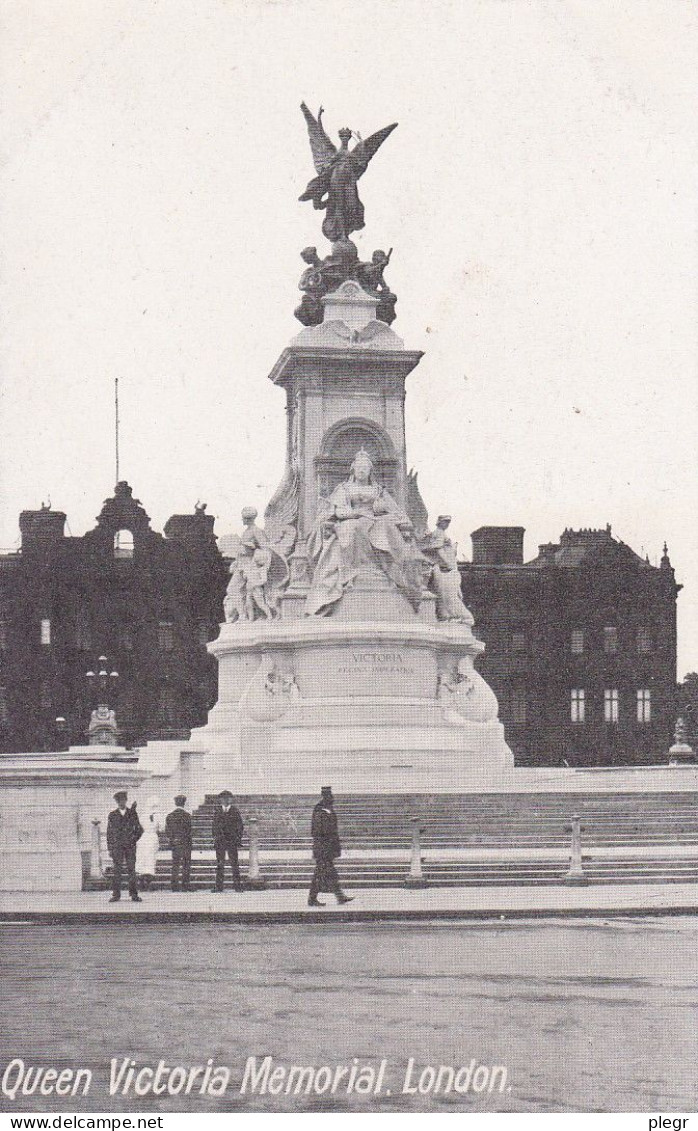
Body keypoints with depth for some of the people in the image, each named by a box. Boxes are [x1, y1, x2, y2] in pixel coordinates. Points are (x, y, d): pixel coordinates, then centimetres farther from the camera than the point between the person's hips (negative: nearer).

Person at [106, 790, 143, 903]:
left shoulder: (132, 813, 9)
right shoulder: (112, 815, 7)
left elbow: (139, 829, 12)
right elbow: (109, 832, 7)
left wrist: (134, 839, -3)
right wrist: (109, 848, 2)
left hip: (130, 846, 1)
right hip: (117, 846, 0)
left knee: (131, 870, 0)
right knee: (117, 870, -3)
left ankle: (134, 894, 2)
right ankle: (116, 894, -1)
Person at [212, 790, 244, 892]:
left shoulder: (235, 812, 5)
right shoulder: (217, 812, 11)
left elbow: (240, 826, 6)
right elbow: (215, 826, 14)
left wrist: (239, 839, -1)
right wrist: (215, 839, 5)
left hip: (232, 841, -2)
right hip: (220, 841, 2)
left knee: (234, 864, -3)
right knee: (219, 864, 2)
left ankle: (237, 886, 0)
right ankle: (219, 886, 4)